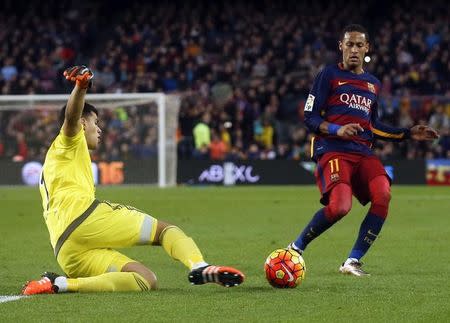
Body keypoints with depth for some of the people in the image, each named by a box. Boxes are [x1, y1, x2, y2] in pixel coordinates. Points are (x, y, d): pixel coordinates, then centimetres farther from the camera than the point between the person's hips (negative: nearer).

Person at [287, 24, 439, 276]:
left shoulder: (374, 84, 23)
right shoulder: (329, 75, 6)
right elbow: (310, 117, 1)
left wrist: (409, 133, 21)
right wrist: (336, 130, -16)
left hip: (363, 152, 5)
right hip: (332, 149, -5)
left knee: (383, 196, -23)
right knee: (340, 206, -28)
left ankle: (353, 261, -16)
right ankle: (297, 247, -4)